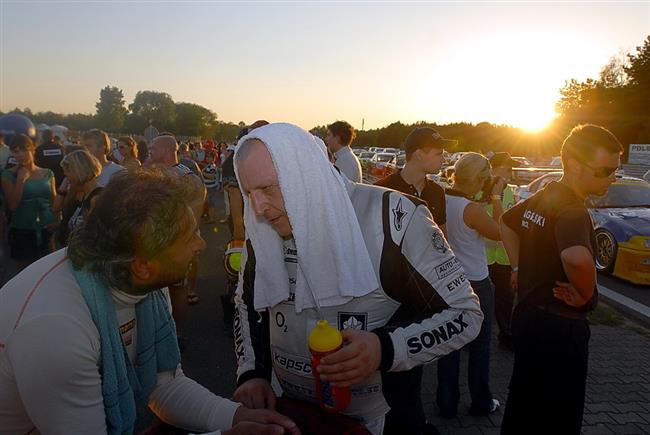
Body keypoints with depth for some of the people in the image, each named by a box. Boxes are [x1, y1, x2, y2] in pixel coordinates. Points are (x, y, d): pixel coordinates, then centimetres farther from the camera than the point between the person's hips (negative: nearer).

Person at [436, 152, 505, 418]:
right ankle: (481, 403, 29)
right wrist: (496, 198, -4)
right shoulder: (471, 209, -23)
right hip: (475, 284, -5)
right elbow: (499, 233, -11)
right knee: (480, 345, 13)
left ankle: (447, 403, 25)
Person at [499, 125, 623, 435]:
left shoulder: (541, 197, 5)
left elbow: (506, 223, 23)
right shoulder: (572, 210, -24)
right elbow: (576, 258, -45)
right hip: (560, 327, -9)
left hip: (528, 315, 9)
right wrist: (585, 294, -25)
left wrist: (518, 267, 17)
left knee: (523, 405, 23)